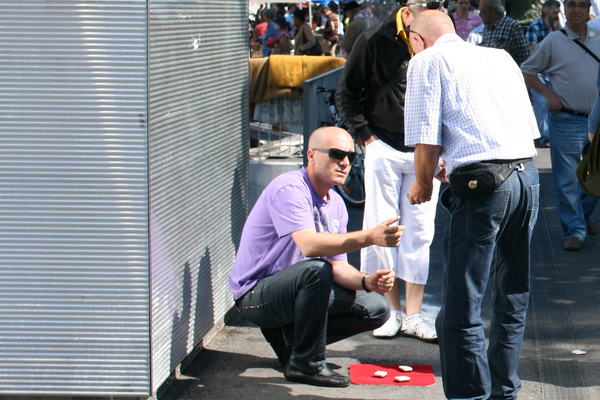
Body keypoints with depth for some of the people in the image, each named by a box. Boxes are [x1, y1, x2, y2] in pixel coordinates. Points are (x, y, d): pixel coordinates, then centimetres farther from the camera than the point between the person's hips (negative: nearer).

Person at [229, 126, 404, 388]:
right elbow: (309, 245, -35)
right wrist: (369, 237, -42)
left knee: (376, 308, -2)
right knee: (315, 270, -37)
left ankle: (289, 335, 4)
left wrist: (366, 281, -18)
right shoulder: (289, 188, -20)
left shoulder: (336, 204, 7)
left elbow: (337, 264, 4)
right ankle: (306, 364, -21)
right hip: (256, 295, -8)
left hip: (294, 292, 8)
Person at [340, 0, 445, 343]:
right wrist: (366, 134, -2)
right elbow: (349, 91, 4)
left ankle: (413, 316, 8)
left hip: (425, 154, 1)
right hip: (384, 149, -1)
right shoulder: (374, 42, -2)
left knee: (419, 234, 2)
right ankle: (391, 311, 12)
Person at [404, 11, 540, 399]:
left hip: (483, 185, -7)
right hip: (528, 176, 7)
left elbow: (427, 144, -6)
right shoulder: (501, 57, 23)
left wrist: (423, 185, 14)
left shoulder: (427, 61, 5)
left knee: (461, 311, -2)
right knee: (513, 298, 19)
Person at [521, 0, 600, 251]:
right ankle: (575, 230, 7)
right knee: (567, 179, -3)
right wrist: (548, 94, -9)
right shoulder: (553, 41, -1)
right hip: (566, 120, -4)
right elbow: (526, 71, 4)